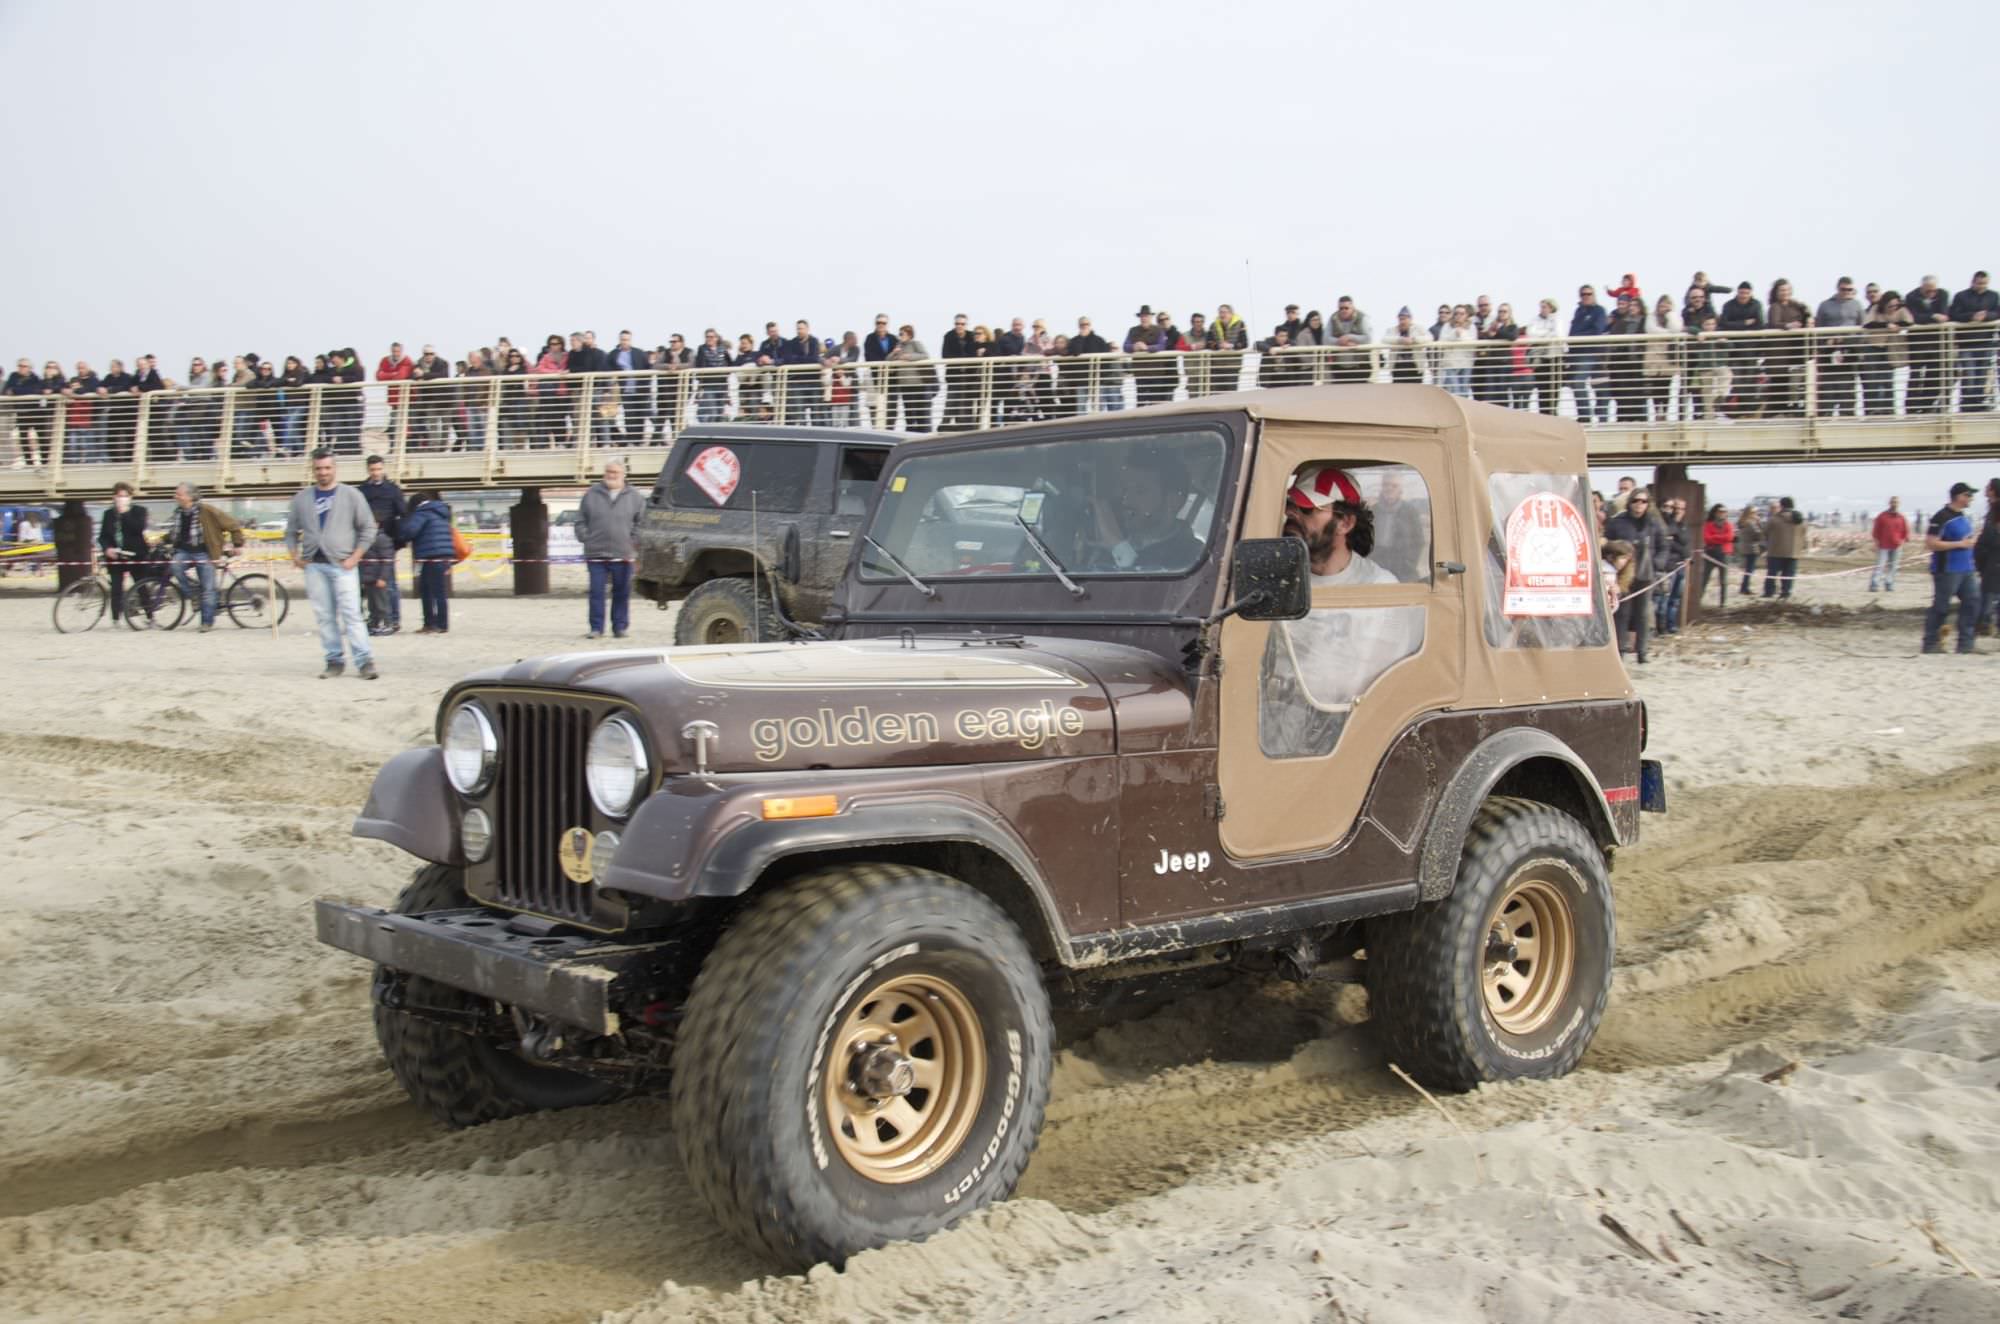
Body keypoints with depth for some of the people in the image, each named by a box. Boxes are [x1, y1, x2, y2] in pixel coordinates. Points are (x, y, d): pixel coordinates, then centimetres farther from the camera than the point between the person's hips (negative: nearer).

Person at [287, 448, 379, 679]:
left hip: (342, 565, -3)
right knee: (324, 616, 4)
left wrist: (355, 557, -5)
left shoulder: (351, 495, 4)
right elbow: (291, 531, 21)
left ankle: (365, 661, -10)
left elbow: (368, 528, 3)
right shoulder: (302, 498, 13)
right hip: (314, 566, 4)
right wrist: (295, 556, 7)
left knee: (351, 613, -9)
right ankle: (334, 661, 9)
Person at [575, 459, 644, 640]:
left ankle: (620, 627, 12)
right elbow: (580, 521, 10)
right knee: (596, 592, 0)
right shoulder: (592, 495, 7)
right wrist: (585, 539, -1)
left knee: (622, 593, 4)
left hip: (623, 555, 0)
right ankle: (596, 628, 6)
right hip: (596, 554, 0)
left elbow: (641, 522, 6)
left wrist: (633, 542, -3)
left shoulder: (634, 497, 5)